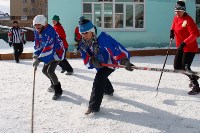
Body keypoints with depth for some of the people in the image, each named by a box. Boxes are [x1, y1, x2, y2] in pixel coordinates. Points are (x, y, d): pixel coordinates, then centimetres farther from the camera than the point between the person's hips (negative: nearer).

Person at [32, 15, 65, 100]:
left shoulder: (49, 31, -30)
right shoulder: (37, 32, -3)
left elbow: (48, 48, -35)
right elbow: (38, 45, 3)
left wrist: (39, 59, -37)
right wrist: (35, 56, -13)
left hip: (57, 52, -9)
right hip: (49, 54, 9)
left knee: (50, 71, -20)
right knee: (44, 70, 15)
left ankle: (58, 90, -6)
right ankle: (54, 83, 41)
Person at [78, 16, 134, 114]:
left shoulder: (102, 37, -35)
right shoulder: (83, 43, -13)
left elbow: (115, 48, -41)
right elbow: (86, 59, -13)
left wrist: (125, 61, -52)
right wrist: (91, 60, -35)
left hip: (111, 62, -8)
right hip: (100, 64, 9)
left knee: (99, 79, -26)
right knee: (102, 77, 33)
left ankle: (94, 106, -20)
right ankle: (109, 91, 66)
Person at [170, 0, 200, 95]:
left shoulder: (188, 20, -20)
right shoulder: (176, 18, 3)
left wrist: (184, 43, -36)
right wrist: (172, 31, 4)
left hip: (190, 48, -8)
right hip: (181, 47, 9)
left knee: (185, 67, -13)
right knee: (177, 67, 11)